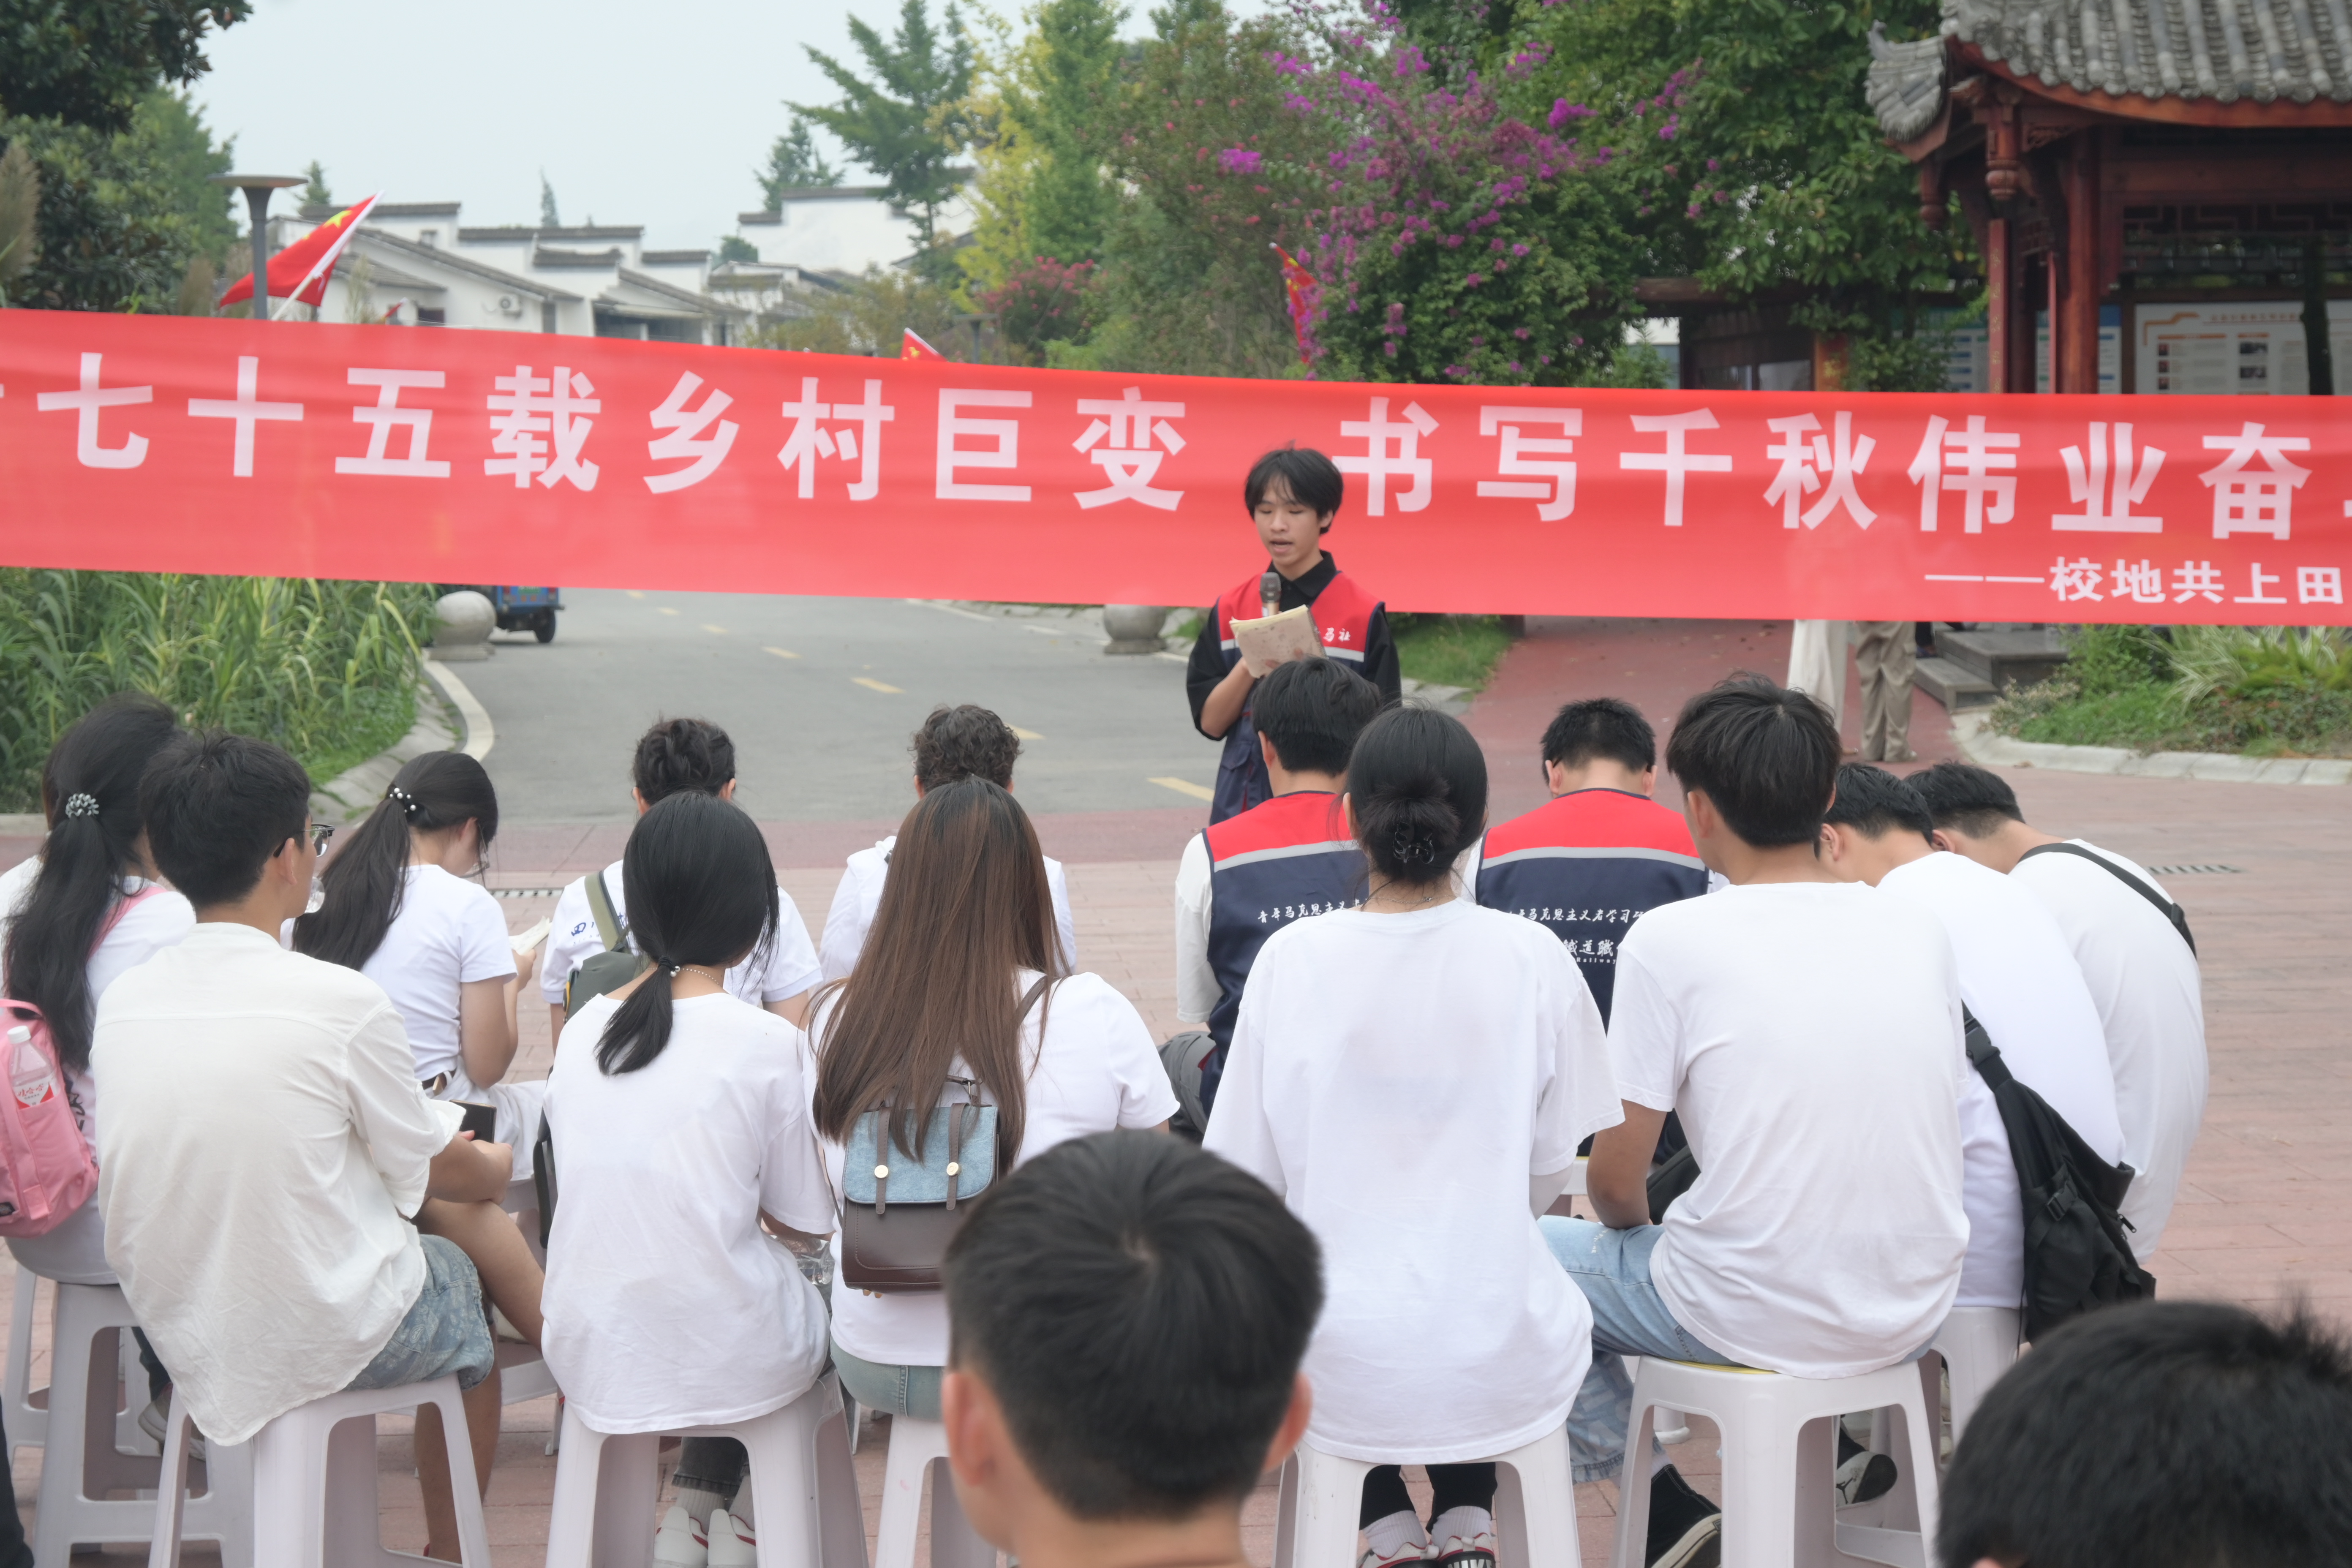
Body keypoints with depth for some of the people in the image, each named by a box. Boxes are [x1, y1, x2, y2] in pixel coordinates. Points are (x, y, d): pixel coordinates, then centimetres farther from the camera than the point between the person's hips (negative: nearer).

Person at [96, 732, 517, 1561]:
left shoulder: (122, 1001, -5)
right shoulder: (343, 1002, -21)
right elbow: (433, 1169, -7)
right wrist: (491, 1172, 17)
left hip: (179, 1334, 5)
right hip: (326, 1338, -5)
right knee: (461, 1278, 24)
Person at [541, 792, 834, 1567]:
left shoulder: (582, 1031, 0)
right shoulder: (764, 1042, -13)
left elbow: (601, 1190, 12)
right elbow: (809, 1223, -6)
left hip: (591, 1360, 4)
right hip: (731, 1361, -4)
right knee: (840, 1304, 28)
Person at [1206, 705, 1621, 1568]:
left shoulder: (1291, 960, -11)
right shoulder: (1531, 959, -9)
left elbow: (1245, 1179, -3)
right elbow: (1548, 1172, 1)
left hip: (1341, 1376, 0)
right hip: (1503, 1370, 1)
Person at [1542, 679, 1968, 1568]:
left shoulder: (1672, 940, -13)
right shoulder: (1919, 931, 2)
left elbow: (1615, 1179, -9)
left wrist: (1636, 1225, 15)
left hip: (1754, 1320, -5)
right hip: (1916, 1314, 6)